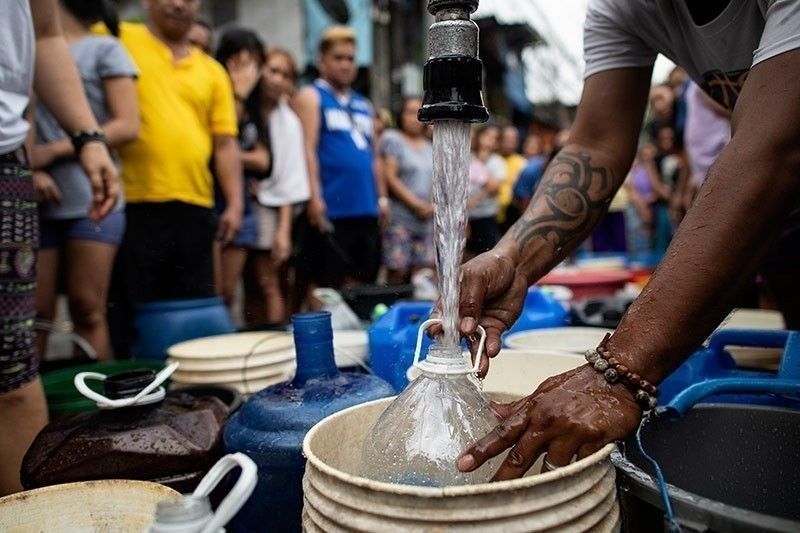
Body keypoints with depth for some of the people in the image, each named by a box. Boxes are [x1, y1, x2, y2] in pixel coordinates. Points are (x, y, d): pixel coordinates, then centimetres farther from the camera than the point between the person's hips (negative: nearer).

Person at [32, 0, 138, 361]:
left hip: (92, 202, -3)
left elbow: (128, 126, -2)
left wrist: (53, 151, -6)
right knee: (35, 312, 0)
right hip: (35, 203, 3)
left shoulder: (104, 49, 7)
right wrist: (31, 167, -7)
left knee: (87, 311, -3)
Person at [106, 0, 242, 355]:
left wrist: (234, 204, 5)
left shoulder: (212, 71, 16)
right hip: (133, 204, -3)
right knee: (130, 315, 3)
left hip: (195, 207, 3)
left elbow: (225, 143, 12)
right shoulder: (118, 40, 8)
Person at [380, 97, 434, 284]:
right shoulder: (392, 139, 2)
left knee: (423, 268, 1)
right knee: (397, 270, -10)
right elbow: (390, 178, -8)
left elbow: (436, 181, 21)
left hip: (426, 220, 6)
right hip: (400, 217, -6)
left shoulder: (429, 147, 20)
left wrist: (432, 205, 1)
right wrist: (416, 204, -11)